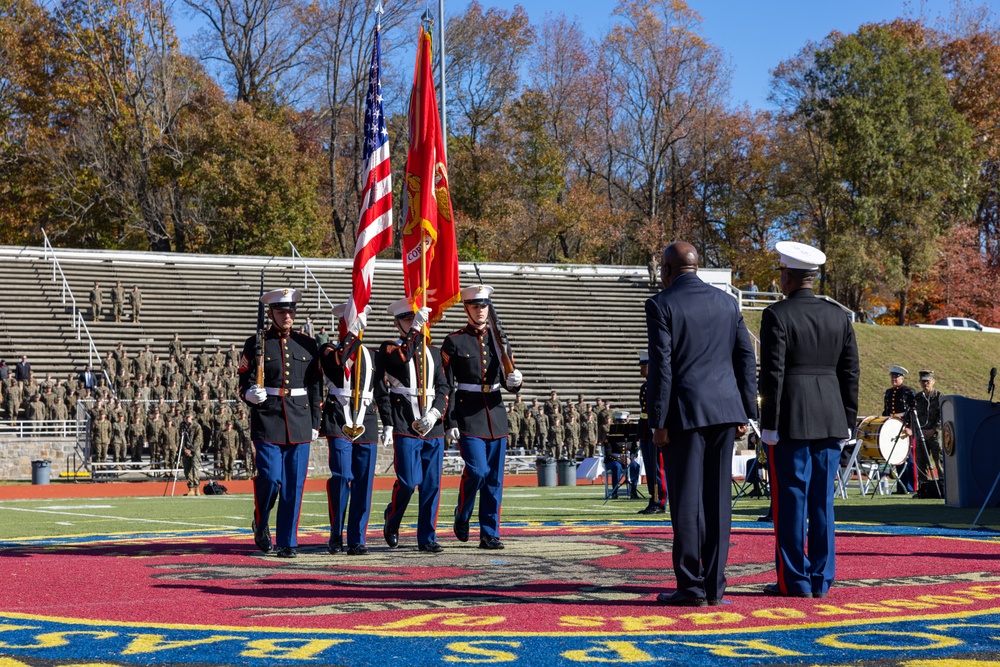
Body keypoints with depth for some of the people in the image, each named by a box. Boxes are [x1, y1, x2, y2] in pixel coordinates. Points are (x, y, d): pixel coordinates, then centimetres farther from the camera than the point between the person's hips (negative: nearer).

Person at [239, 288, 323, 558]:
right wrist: (251, 394, -20)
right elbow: (245, 382, 3)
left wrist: (315, 423, 8)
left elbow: (316, 388, 12)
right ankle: (260, 524, 19)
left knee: (294, 485, 1)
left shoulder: (308, 345, 10)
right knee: (270, 478, -9)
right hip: (267, 422, -2)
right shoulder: (256, 344, 3)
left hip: (300, 424, 3)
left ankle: (288, 542, 9)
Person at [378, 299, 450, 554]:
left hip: (433, 427, 4)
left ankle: (427, 538, 8)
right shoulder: (389, 349, 4)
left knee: (432, 485, 2)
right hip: (405, 428, -4)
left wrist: (436, 413, -3)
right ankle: (391, 522, 18)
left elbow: (444, 387, 12)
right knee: (408, 481, -9)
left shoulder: (434, 352, 17)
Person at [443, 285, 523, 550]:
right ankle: (462, 516, 13)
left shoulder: (498, 339, 12)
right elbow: (446, 385, -4)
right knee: (476, 471, -14)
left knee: (494, 478, 4)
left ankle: (490, 534, 10)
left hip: (495, 415, 4)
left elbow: (508, 381, 14)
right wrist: (450, 422, -11)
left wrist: (515, 381, -10)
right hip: (468, 416, -4)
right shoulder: (454, 342, -1)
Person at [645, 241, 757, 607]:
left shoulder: (661, 305, -5)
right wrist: (745, 411, 14)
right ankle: (714, 586, 8)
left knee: (686, 500, 0)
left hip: (685, 412, -5)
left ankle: (691, 587, 2)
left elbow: (660, 367, -10)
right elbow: (746, 358, 10)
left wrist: (659, 422, -8)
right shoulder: (726, 302, 11)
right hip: (724, 411, 5)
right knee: (717, 498, 7)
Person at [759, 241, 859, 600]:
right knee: (822, 500, 8)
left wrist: (770, 423, -8)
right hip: (830, 420, 5)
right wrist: (847, 421, 14)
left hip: (791, 421, -5)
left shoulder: (777, 315, -7)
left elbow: (772, 373, -12)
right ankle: (821, 580, 11)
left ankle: (794, 580, 2)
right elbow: (850, 372, 9)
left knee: (790, 499, 0)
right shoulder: (838, 316, 8)